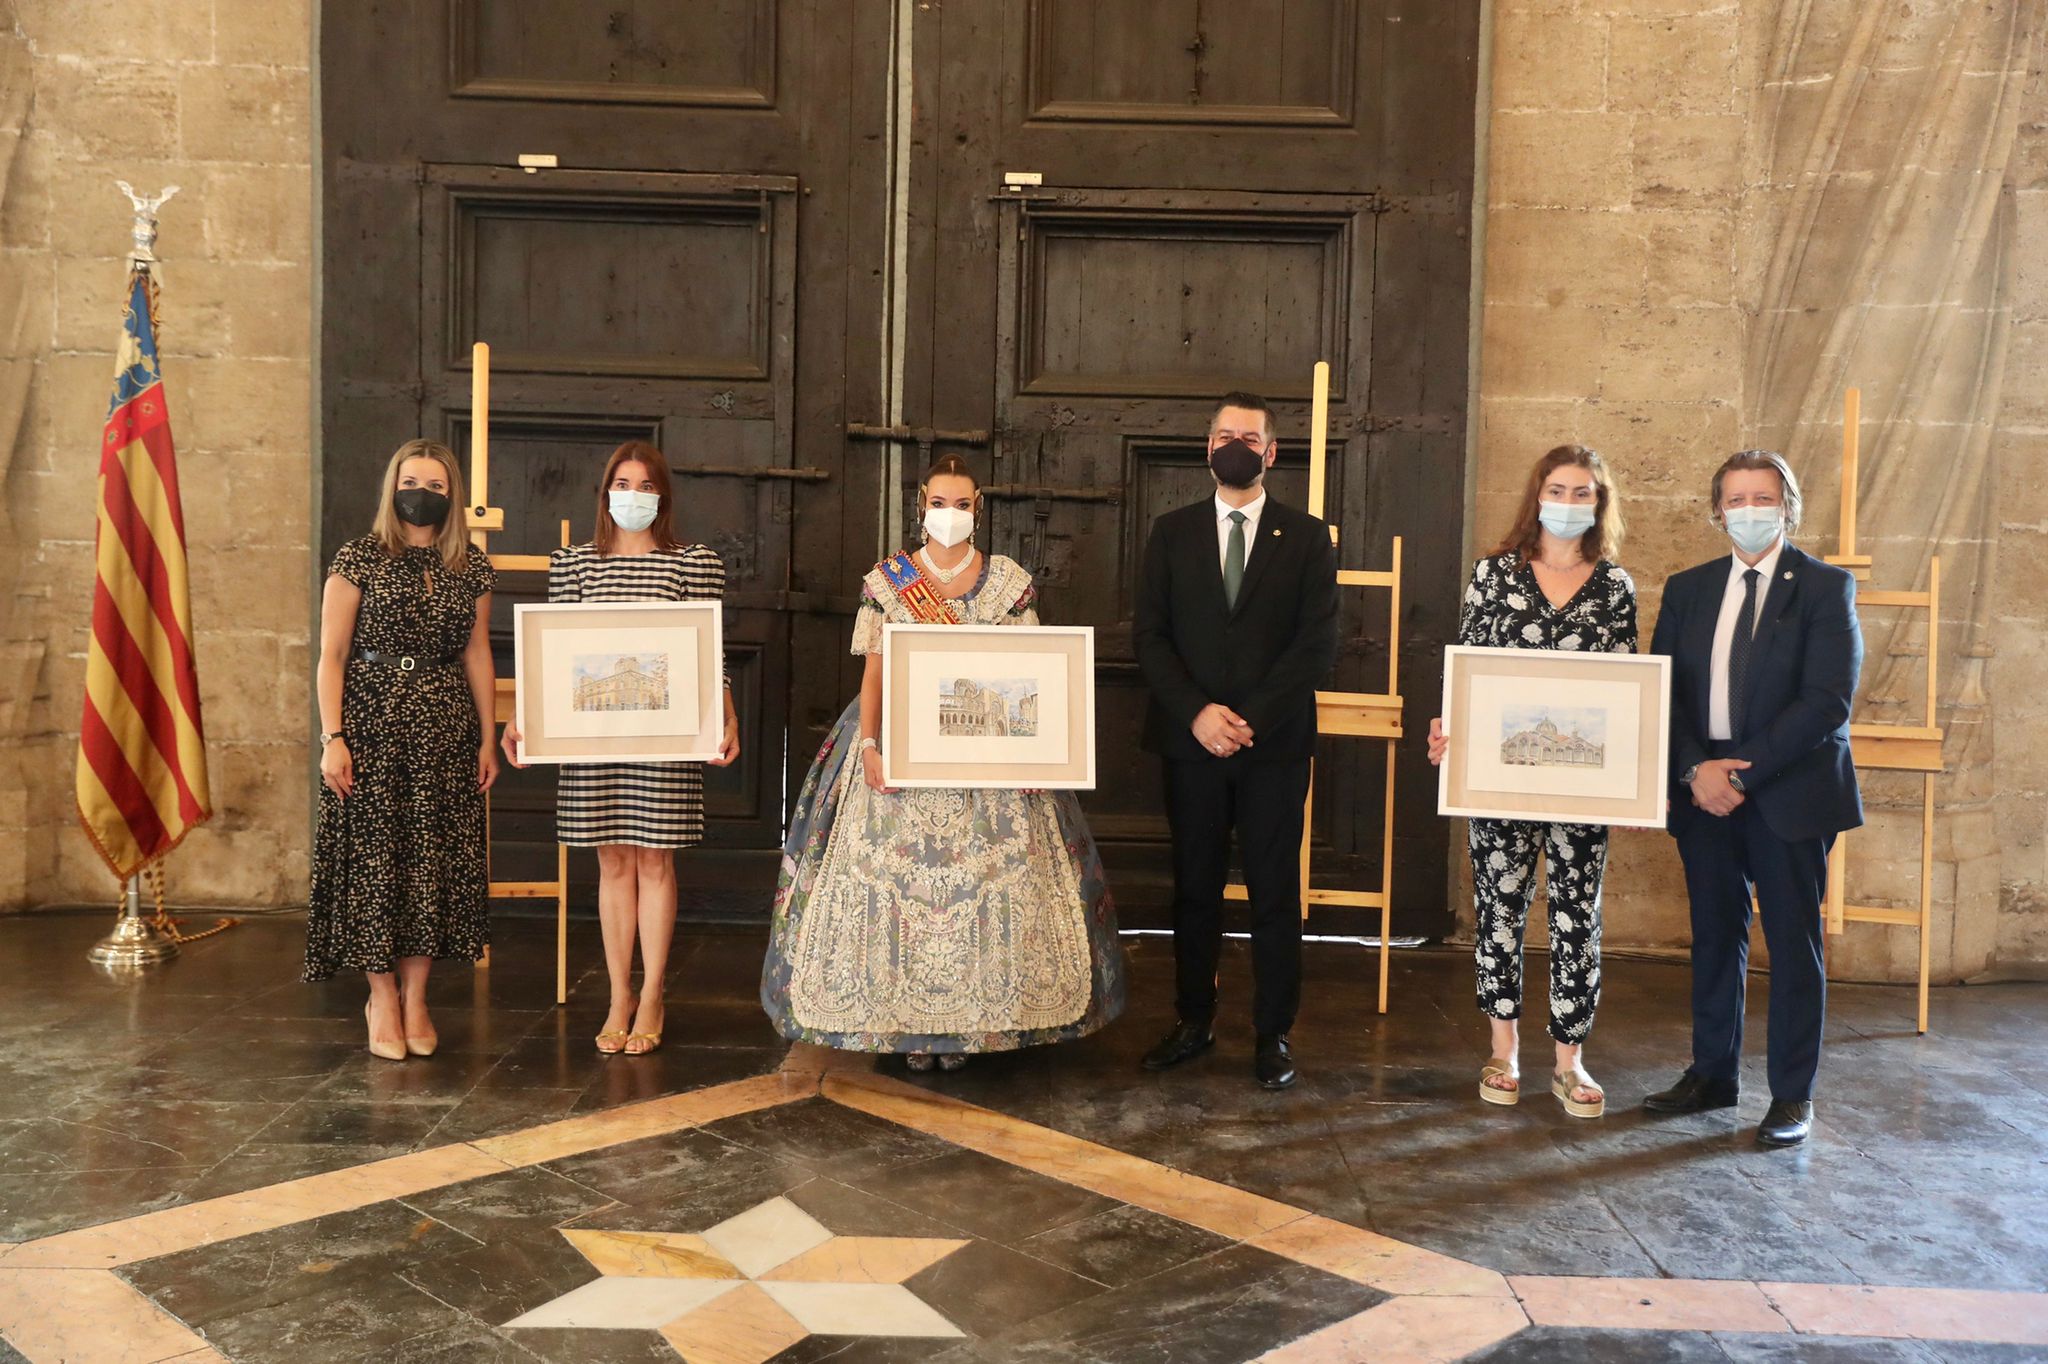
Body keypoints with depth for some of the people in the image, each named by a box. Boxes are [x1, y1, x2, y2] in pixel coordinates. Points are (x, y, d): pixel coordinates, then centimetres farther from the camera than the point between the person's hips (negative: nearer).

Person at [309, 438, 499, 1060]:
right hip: (371, 725, -3)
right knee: (375, 855, -1)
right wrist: (332, 737, -9)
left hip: (445, 730, 3)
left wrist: (489, 738, 9)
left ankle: (415, 997, 15)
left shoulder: (471, 570, 9)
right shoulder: (359, 559, -1)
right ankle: (382, 999, 12)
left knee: (435, 859, 4)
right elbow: (332, 655, -2)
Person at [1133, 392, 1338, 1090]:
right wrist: (1198, 713, -12)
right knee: (1194, 887, 9)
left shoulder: (1306, 536, 4)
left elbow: (1318, 642, -4)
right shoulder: (1172, 533, 9)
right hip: (1190, 742, 2)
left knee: (1275, 893, 3)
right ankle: (1194, 1023, 21)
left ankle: (1273, 1034, 14)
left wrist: (1250, 719, -13)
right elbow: (1150, 636, 2)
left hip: (1274, 744, -1)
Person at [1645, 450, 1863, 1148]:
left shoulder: (1825, 587, -3)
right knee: (1714, 938, 12)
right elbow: (1664, 691, 6)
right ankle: (1712, 1074, 25)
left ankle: (1792, 1095, 14)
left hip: (1790, 794, -4)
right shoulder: (1687, 589, 11)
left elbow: (1827, 700, -12)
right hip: (1705, 793, 4)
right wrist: (1697, 768, -10)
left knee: (1793, 945, 3)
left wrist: (1743, 773, -16)